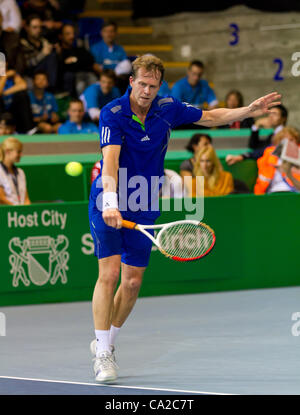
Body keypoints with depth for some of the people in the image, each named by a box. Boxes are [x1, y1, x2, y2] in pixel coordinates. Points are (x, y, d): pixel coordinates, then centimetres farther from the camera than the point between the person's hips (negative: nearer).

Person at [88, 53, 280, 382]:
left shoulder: (168, 109, -1)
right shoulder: (112, 114, -16)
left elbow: (210, 117, 16)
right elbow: (110, 160, -30)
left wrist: (250, 111, 7)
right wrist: (110, 203, -43)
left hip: (144, 208, 5)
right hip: (109, 204, -5)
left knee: (132, 281, 5)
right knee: (109, 272, -15)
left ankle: (107, 340, 26)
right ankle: (102, 354, -9)